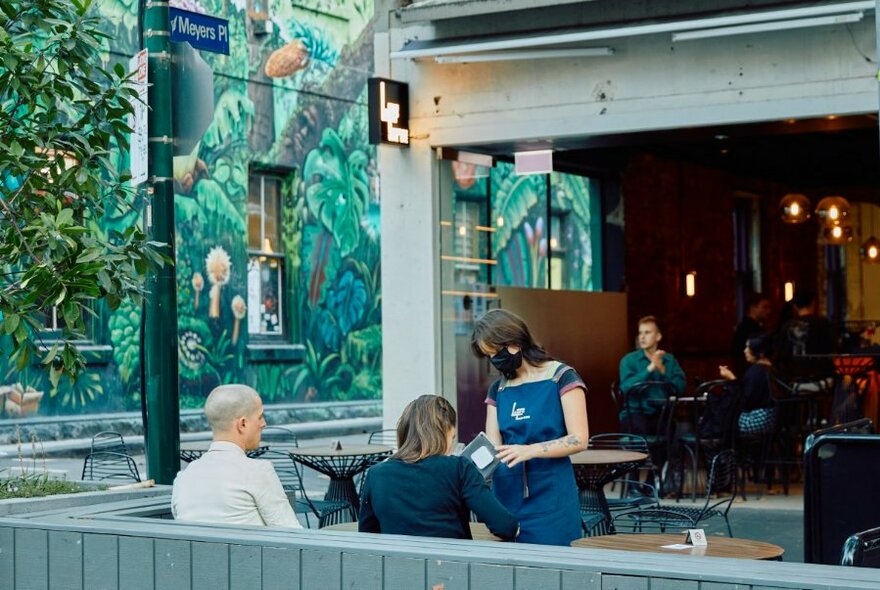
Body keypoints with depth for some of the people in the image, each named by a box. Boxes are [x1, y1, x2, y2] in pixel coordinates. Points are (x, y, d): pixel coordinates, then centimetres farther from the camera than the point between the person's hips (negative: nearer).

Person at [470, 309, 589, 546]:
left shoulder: (561, 378, -3)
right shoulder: (498, 390, 12)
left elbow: (579, 439, -9)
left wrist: (530, 450, -22)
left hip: (550, 496, -4)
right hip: (507, 495, 4)